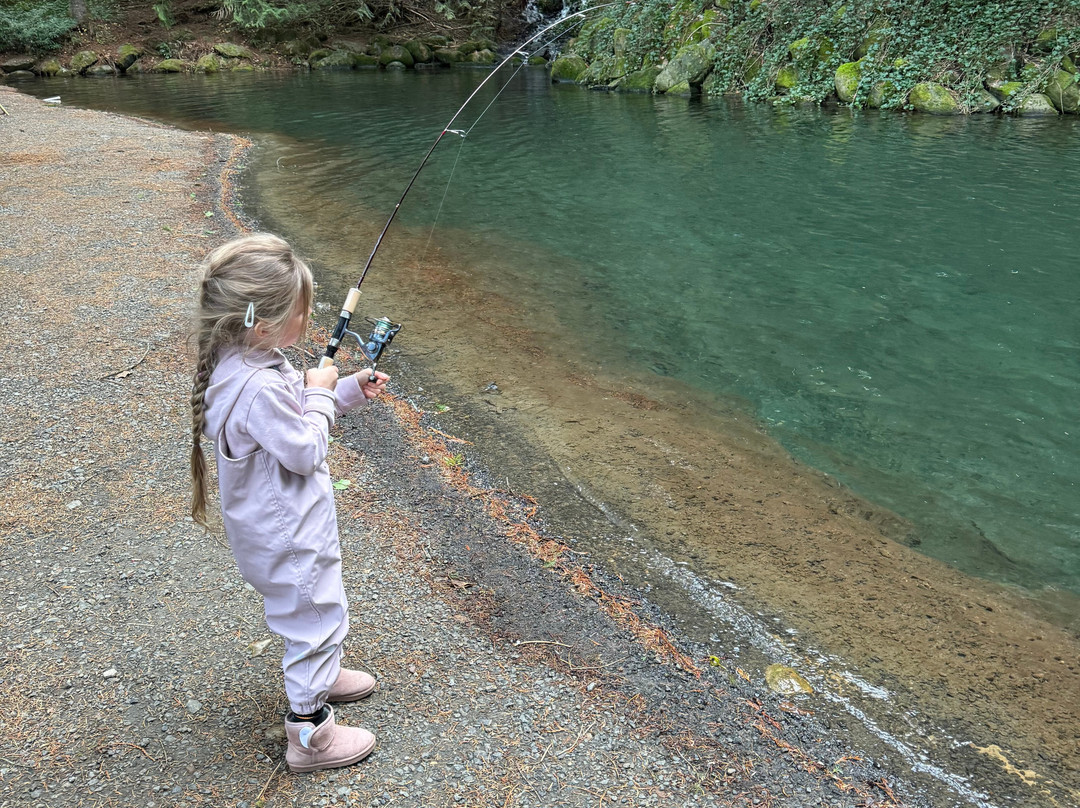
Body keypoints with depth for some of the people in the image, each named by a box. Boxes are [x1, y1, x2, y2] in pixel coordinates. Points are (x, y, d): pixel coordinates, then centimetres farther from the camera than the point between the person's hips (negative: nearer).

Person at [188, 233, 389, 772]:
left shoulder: (246, 359, -2)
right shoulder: (257, 388, -35)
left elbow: (292, 419, 11)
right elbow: (306, 450, -27)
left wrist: (353, 390, 2)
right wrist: (320, 392, -15)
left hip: (286, 524, 10)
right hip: (289, 536, -10)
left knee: (311, 607, 29)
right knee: (317, 615, 5)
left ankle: (319, 675, 51)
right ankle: (309, 732, 20)